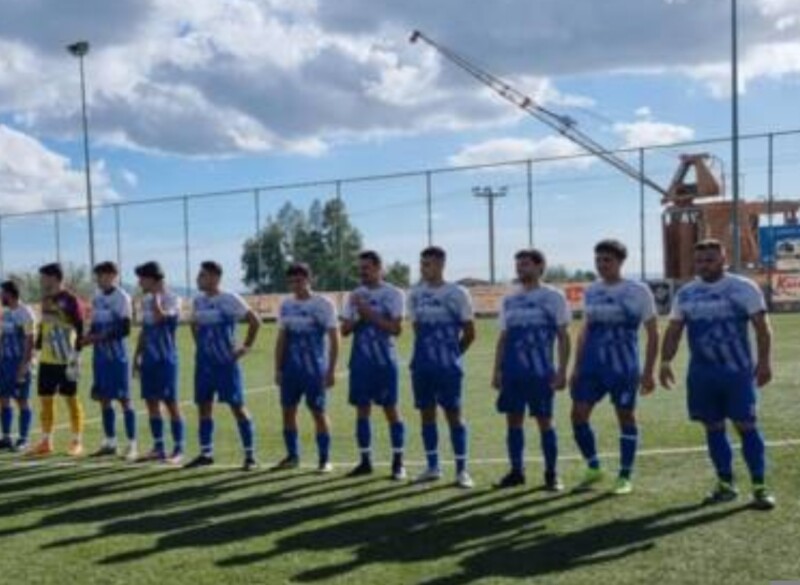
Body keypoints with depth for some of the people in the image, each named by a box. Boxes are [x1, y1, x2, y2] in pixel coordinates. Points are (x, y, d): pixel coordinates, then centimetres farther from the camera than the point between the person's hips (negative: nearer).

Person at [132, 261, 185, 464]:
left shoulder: (172, 299, -9)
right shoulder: (146, 301, 13)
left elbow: (160, 317, -28)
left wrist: (156, 295, -15)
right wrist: (137, 356, 15)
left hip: (166, 359, -7)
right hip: (149, 359, 7)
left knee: (170, 403, -4)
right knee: (151, 402, 8)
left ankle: (178, 449, 2)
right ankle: (158, 447, 16)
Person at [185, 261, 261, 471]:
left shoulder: (229, 299, -11)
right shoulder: (198, 301, 9)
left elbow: (255, 321, -9)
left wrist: (246, 347, -8)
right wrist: (200, 345, 16)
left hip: (226, 362, -6)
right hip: (204, 362, 6)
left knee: (237, 407, -2)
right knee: (204, 406, 9)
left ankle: (250, 455, 5)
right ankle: (206, 453, 19)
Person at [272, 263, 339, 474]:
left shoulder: (324, 304, -5)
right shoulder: (286, 305, 9)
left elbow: (334, 339, -5)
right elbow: (281, 339, 13)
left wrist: (331, 370, -10)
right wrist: (278, 369, 9)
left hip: (315, 368, -5)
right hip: (291, 367, 5)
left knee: (318, 411, -1)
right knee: (288, 410, 6)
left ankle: (324, 459, 8)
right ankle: (292, 456, 19)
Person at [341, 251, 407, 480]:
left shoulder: (393, 294, -3)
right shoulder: (355, 295, 10)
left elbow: (396, 328, -11)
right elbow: (345, 330, 8)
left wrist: (370, 313, -15)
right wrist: (359, 317, -11)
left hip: (385, 361, -4)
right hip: (361, 360, 4)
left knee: (391, 409, -1)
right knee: (362, 409, 6)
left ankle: (398, 462, 6)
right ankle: (365, 460, 14)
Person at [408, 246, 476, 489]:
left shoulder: (457, 293, -6)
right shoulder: (415, 294, 7)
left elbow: (469, 333, -1)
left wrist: (453, 354, 5)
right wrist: (427, 352, 12)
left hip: (448, 365, -4)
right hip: (422, 364, 5)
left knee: (453, 413, -1)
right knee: (427, 413, 8)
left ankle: (461, 470, 5)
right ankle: (432, 467, 19)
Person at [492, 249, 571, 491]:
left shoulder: (554, 297, 0)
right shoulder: (509, 300, 13)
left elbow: (563, 337, -2)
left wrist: (562, 371, -9)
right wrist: (497, 370, 9)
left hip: (541, 372, -4)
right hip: (512, 372, 4)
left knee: (544, 420, 0)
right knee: (513, 419, 6)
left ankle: (551, 474, 11)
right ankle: (516, 471, 17)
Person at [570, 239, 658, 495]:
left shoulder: (638, 291, -4)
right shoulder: (591, 292, 9)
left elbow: (652, 334, -1)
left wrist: (648, 372, -6)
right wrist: (577, 367, 12)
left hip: (623, 366, -4)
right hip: (592, 365, 5)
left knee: (626, 417, 4)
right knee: (579, 414, 0)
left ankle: (625, 476, 16)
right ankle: (593, 468, 18)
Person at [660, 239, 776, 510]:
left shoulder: (744, 288, -2)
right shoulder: (686, 294, 9)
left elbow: (762, 327, -4)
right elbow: (674, 330, 10)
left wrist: (764, 361, -13)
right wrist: (666, 361, -2)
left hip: (738, 371, -4)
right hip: (702, 373, 4)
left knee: (746, 426, -4)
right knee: (713, 427, 8)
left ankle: (760, 486, 3)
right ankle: (726, 484, 19)